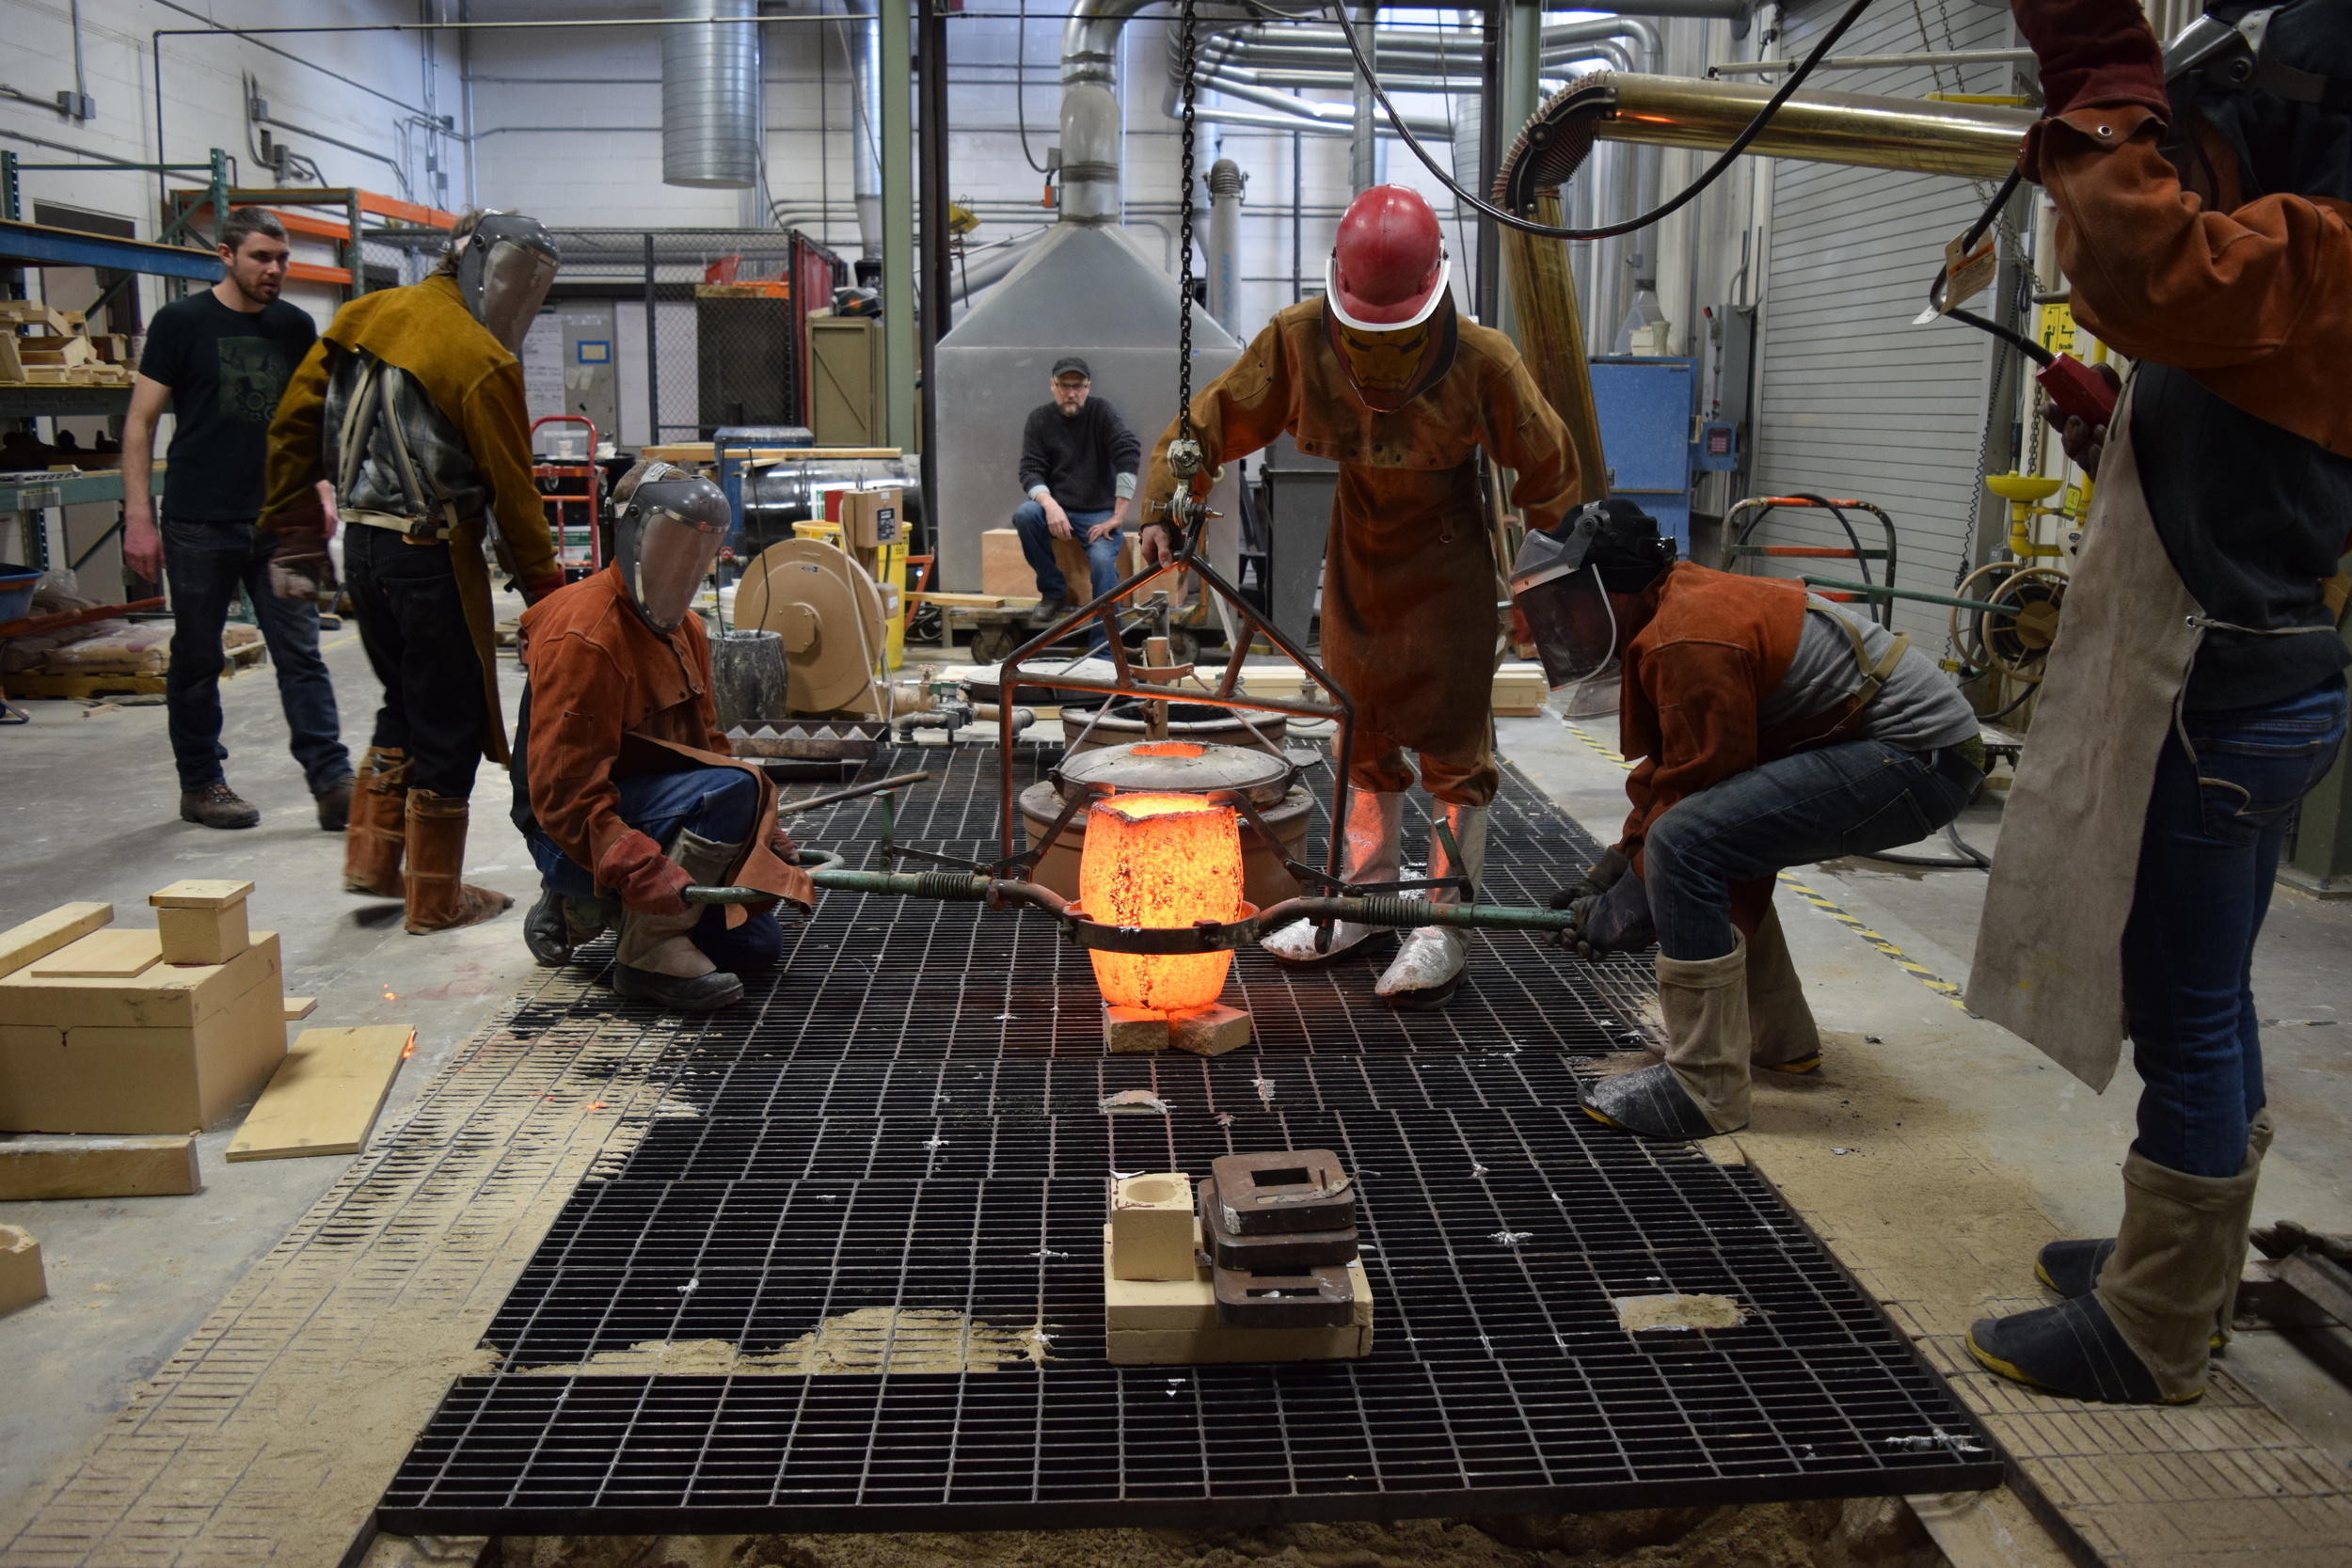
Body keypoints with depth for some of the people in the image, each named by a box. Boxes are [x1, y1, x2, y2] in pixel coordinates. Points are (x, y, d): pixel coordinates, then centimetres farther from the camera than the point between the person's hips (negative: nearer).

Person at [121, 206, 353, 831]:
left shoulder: (295, 327, 9)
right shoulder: (181, 322, -1)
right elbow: (141, 421, -2)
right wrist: (138, 516, -8)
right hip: (199, 522, -2)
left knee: (301, 652, -2)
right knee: (197, 658, 7)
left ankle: (332, 783, -4)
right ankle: (200, 784, 20)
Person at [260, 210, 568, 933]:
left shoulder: (364, 317, 9)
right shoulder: (479, 359, -14)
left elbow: (291, 427, 11)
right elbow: (511, 489, -12)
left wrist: (296, 537, 17)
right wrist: (545, 588, -3)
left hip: (362, 545, 8)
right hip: (431, 556, -8)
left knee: (404, 702, 24)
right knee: (449, 725, 5)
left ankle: (371, 856, 27)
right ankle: (436, 897, 14)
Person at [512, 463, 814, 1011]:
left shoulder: (684, 627, 9)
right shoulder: (583, 636, -21)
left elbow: (706, 741, 18)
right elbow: (562, 792, -25)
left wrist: (761, 832, 7)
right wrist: (638, 868, -36)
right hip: (569, 836, -9)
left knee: (756, 944, 6)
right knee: (734, 787, -29)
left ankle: (586, 908, 16)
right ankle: (647, 951, -22)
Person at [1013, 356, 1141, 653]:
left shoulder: (1101, 411, -5)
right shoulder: (1039, 418, 2)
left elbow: (1130, 453, -15)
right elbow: (1030, 471, -5)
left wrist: (1118, 515, -21)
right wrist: (1050, 505, -27)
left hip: (1098, 513, -2)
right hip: (1056, 508, 2)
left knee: (1103, 561, -30)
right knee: (1023, 515, -30)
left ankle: (1103, 652, -27)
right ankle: (1054, 591, -6)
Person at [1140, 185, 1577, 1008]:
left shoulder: (1481, 360, -24)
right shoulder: (1299, 340, -18)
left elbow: (1546, 465, -10)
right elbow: (1213, 421, -9)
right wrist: (1162, 505, -19)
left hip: (1447, 558, -3)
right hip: (1357, 546, 4)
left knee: (1450, 738, -4)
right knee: (1364, 730, 12)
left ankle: (1441, 925, 5)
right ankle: (1364, 895, 26)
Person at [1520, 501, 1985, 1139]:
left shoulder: (1690, 641, -21)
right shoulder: (1682, 599, 13)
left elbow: (1698, 785, -19)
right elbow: (1671, 765, 19)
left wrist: (1629, 907, -9)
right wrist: (1615, 865, 13)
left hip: (1920, 756, -11)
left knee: (1688, 842, -22)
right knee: (1717, 850, 19)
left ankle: (1705, 1088, -14)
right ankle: (1779, 1038, 28)